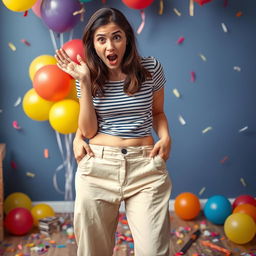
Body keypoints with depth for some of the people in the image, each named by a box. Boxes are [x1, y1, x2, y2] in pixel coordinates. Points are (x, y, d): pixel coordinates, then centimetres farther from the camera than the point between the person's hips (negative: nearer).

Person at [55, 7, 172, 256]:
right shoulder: (89, 77, 3)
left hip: (145, 165, -1)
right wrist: (84, 82, -8)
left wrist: (165, 136, -6)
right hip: (97, 166, 1)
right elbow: (89, 129, -2)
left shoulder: (150, 68, 1)